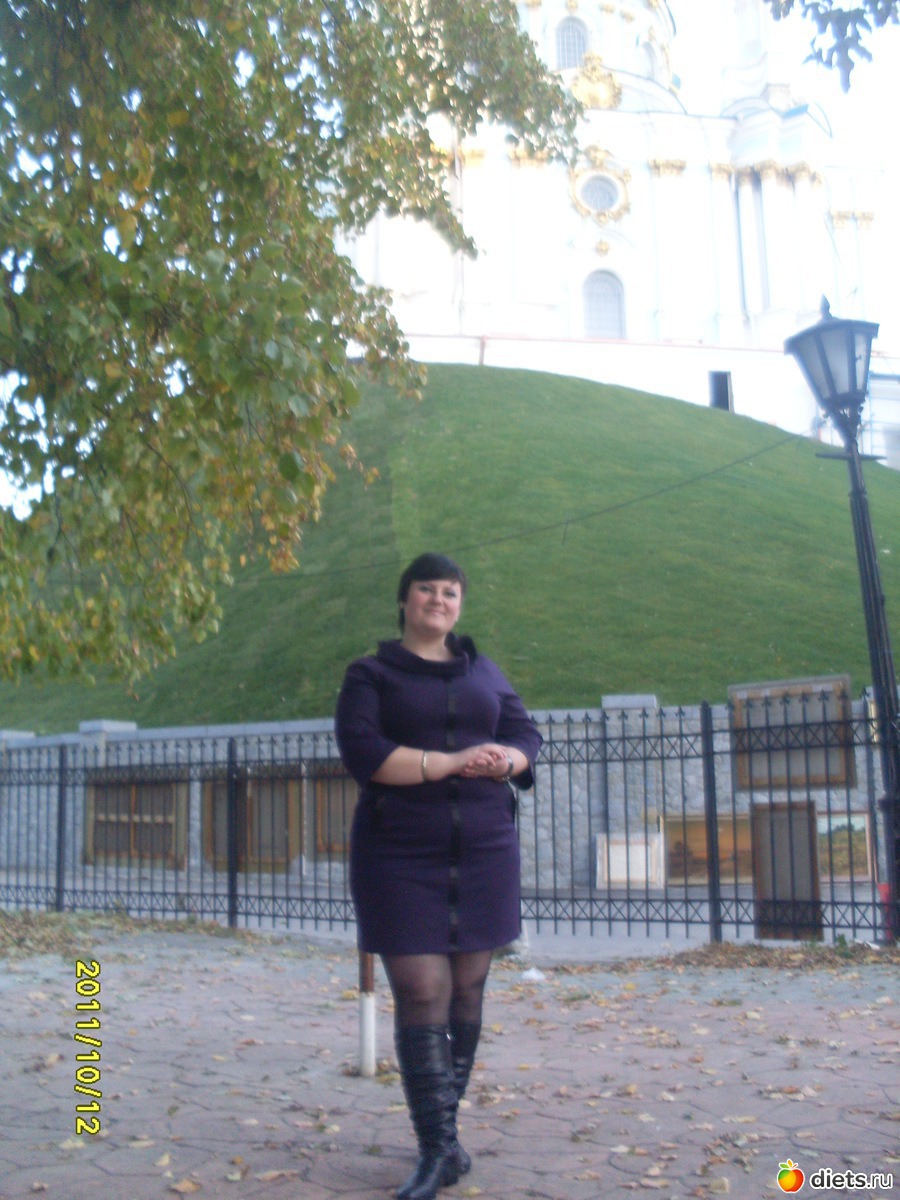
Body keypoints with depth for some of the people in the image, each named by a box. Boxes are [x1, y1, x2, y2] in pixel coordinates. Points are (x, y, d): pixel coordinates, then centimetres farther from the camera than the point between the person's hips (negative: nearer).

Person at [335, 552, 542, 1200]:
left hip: (483, 851, 4)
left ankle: (442, 1132, 21)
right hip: (401, 856, -3)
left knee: (467, 991, 7)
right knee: (421, 995, -7)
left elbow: (526, 734, 11)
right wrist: (450, 763, -19)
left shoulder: (484, 671, 16)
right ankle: (439, 1148, -2)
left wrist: (506, 760, -13)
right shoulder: (370, 674, 3)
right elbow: (362, 752, -11)